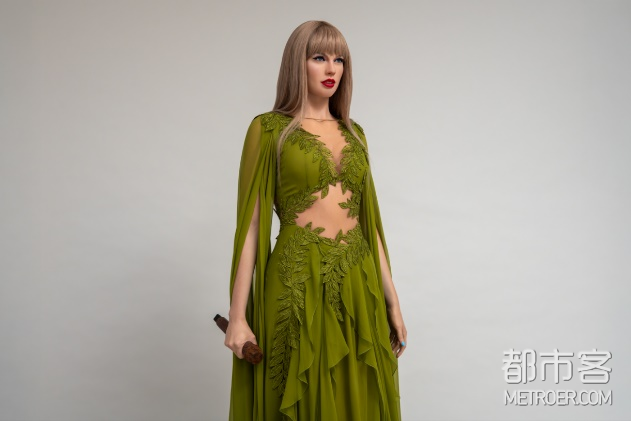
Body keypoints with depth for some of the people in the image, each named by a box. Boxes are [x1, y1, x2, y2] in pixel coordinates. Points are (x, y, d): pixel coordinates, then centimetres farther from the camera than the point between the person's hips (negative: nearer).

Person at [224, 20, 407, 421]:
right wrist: (238, 314, -9)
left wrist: (392, 300, 10)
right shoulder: (269, 129, -2)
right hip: (298, 284, -5)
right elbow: (251, 224, -5)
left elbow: (369, 219, 13)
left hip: (358, 285, 5)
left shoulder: (354, 133, 13)